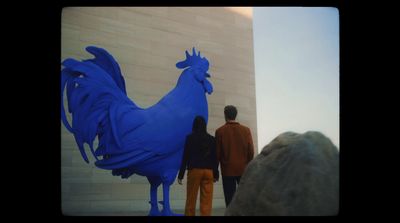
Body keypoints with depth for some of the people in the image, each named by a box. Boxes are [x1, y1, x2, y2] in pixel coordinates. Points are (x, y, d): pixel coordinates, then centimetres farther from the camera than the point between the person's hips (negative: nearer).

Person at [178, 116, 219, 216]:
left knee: (191, 199, 7)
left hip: (194, 170, -2)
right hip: (209, 171, 2)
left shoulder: (190, 138, -1)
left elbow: (185, 157, -3)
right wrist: (216, 174, 13)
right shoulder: (212, 139, 6)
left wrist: (181, 175, -1)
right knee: (207, 201, 2)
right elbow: (215, 158, 6)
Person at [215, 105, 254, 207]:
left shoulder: (220, 131, -5)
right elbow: (251, 151, 0)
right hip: (244, 169, 2)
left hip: (228, 169, -2)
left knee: (230, 199, 1)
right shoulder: (246, 130, 0)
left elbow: (218, 152, -3)